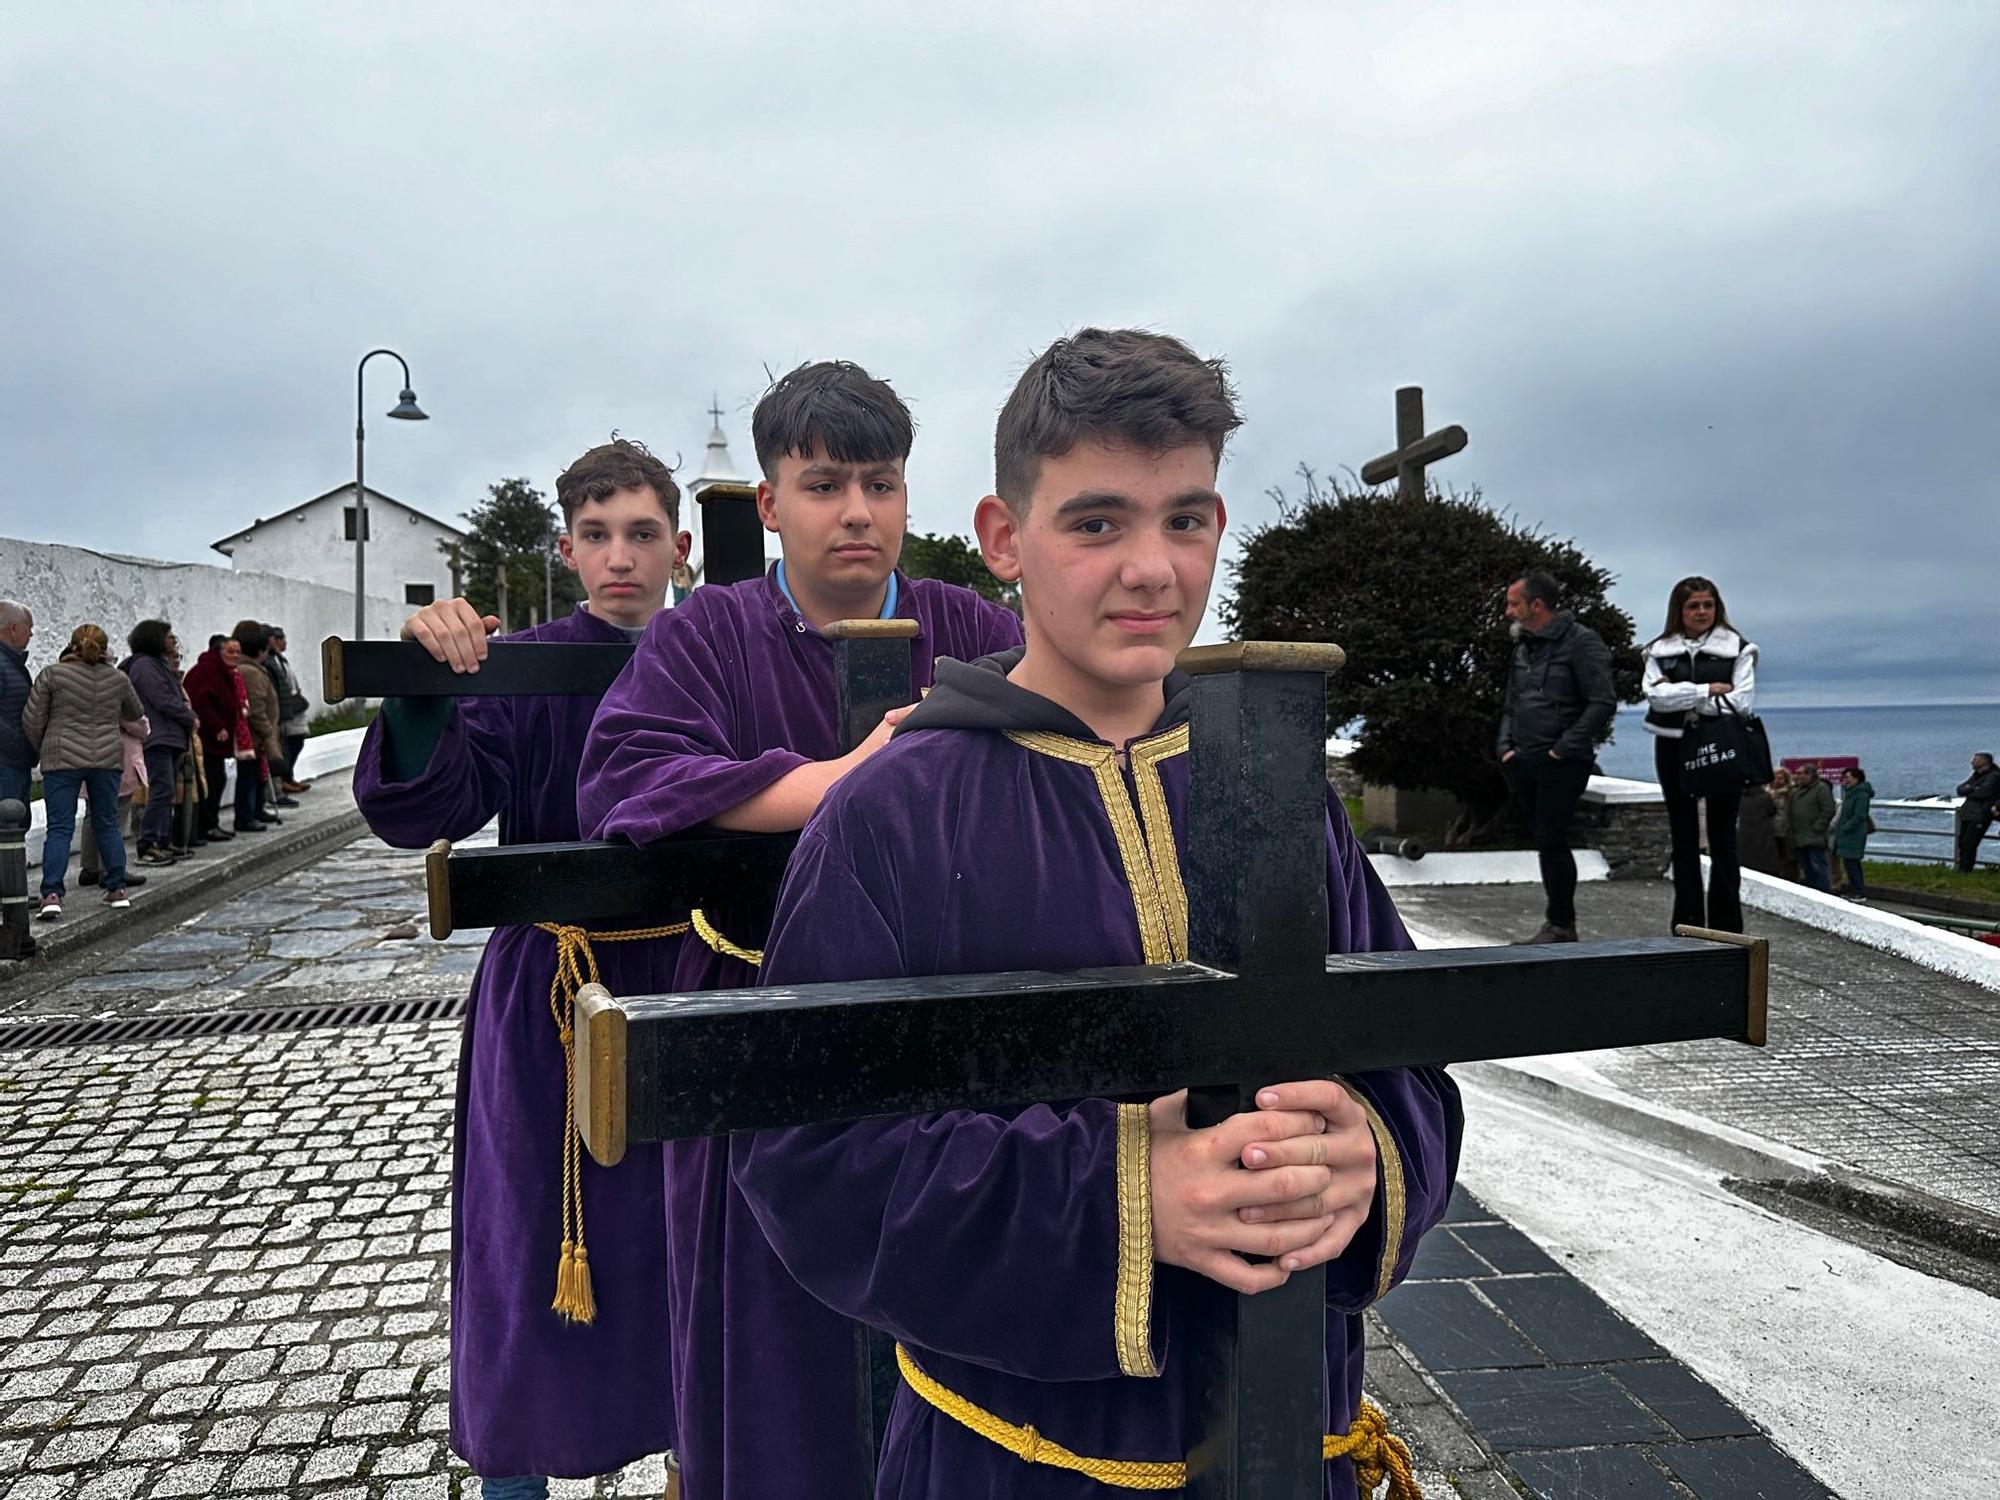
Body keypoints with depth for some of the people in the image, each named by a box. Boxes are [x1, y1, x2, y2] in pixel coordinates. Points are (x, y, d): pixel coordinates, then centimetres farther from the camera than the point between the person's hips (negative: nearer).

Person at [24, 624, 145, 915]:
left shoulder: (52, 674, -3)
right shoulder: (118, 678, 5)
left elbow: (32, 720, -2)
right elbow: (135, 715, 20)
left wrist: (42, 749, 14)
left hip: (62, 759, -2)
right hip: (107, 759, 2)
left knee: (60, 828, 0)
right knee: (108, 825, 13)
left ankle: (51, 894, -9)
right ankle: (117, 889, 16)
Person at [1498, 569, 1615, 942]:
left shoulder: (1580, 642, -8)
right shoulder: (1523, 647, 17)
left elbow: (1602, 702, -15)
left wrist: (1563, 749, -16)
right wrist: (1506, 747, 9)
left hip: (1562, 765, -8)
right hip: (1524, 764, 8)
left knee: (1551, 841, -9)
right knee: (1543, 842, 11)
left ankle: (1561, 925, 2)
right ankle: (1559, 922, 21)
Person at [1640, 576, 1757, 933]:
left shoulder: (1737, 649, 2)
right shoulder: (1660, 650, 8)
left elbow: (1741, 702, -10)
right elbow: (1656, 695, -8)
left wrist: (1681, 697, -11)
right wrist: (1707, 691, -14)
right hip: (1674, 748, 2)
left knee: (1722, 836, 1)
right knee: (1683, 837, 8)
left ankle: (1726, 926, 7)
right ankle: (1687, 923, 14)